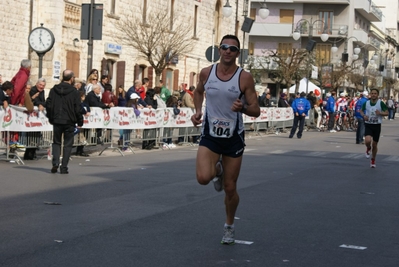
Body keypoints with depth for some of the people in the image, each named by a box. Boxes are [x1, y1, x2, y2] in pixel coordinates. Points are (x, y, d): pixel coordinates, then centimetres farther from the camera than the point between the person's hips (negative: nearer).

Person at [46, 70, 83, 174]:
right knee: (68, 144, 6)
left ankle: (55, 163, -4)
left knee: (56, 142, 15)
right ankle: (64, 167, 3)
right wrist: (80, 121, 2)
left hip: (57, 121, 3)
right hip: (69, 122, -3)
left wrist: (50, 118, 13)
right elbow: (77, 109, -9)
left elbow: (48, 105, 2)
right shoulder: (74, 92, -8)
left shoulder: (54, 89, 3)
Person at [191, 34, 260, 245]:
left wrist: (242, 108, -29)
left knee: (230, 188, 5)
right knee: (203, 178, -22)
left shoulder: (244, 77, -10)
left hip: (233, 137, -1)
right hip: (210, 135, 1)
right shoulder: (206, 73, -2)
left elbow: (256, 110, -8)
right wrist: (197, 111, 3)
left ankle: (229, 226, 32)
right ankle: (217, 170, 17)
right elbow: (198, 91, 20)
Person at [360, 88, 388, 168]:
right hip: (368, 125, 0)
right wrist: (364, 115, -6)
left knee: (374, 144, 7)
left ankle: (373, 160, 30)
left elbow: (387, 113, -3)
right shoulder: (366, 103, -1)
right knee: (367, 140, -25)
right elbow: (361, 110, 16)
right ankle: (368, 148, 13)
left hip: (377, 125, 0)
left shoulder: (381, 103, -6)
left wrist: (380, 113, -22)